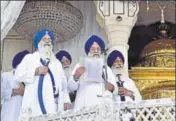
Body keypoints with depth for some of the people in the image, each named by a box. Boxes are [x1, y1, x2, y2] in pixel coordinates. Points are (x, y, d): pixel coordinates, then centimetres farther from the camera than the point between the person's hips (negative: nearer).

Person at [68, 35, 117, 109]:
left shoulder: (106, 68, 20)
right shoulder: (80, 66, 12)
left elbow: (114, 89, 15)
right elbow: (71, 87, 4)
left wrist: (111, 87, -7)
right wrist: (76, 77, -14)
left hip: (103, 107, 2)